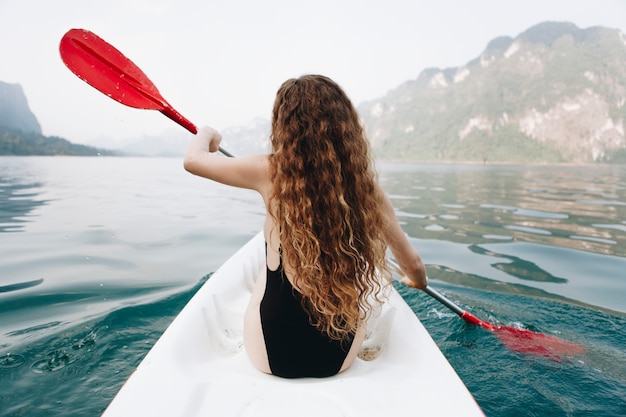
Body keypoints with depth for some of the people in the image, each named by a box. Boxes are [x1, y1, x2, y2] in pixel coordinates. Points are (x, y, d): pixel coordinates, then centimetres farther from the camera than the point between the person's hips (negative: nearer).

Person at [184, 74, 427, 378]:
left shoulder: (270, 172, -15)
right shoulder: (366, 185, -9)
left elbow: (192, 160, 0)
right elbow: (412, 263, 3)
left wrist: (207, 134, 22)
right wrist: (419, 280, 26)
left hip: (270, 354, 0)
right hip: (340, 357, 1)